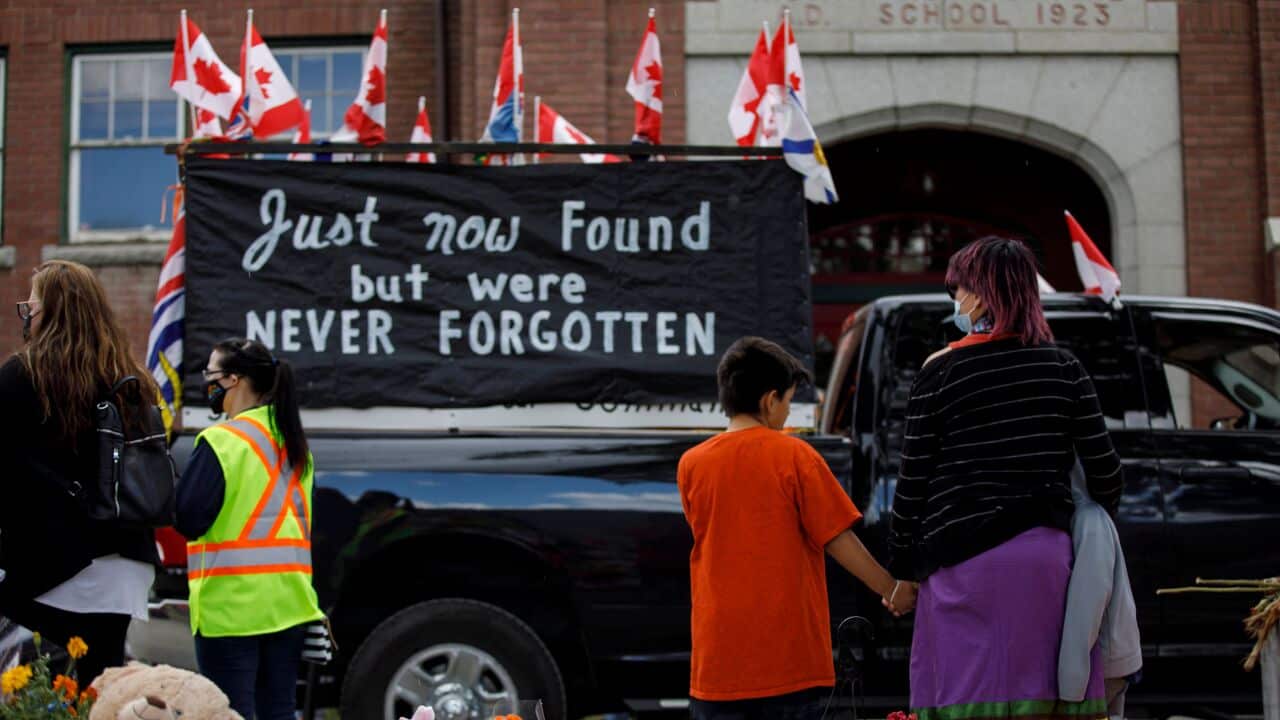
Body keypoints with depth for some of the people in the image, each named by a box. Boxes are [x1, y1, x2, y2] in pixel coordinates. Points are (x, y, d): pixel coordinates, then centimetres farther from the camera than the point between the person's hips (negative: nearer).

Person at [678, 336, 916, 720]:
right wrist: (892, 590, 6)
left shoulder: (691, 464, 2)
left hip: (720, 656, 2)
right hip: (791, 658, -2)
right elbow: (839, 540, -5)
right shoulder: (795, 456, -6)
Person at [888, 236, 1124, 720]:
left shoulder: (940, 372, -2)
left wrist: (902, 568, 10)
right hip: (1049, 554, 4)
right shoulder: (1063, 368, 7)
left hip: (966, 560, -3)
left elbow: (913, 483, -1)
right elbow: (1104, 469, 7)